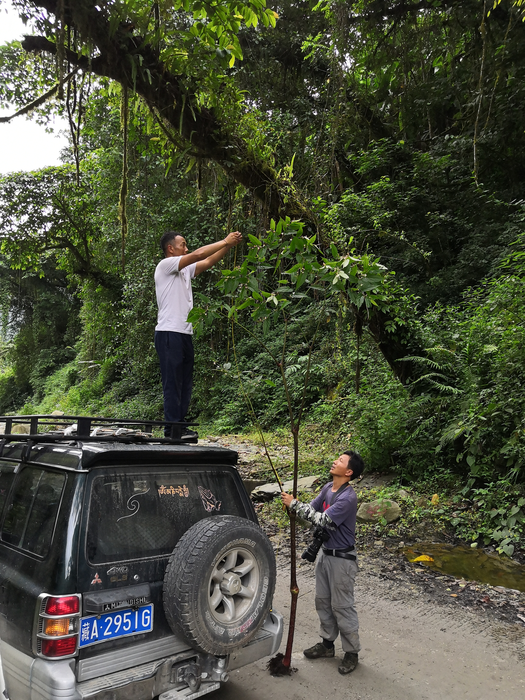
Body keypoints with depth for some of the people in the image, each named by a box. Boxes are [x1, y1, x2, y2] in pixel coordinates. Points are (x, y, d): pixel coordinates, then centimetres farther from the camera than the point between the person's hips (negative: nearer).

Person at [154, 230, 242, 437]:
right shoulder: (165, 265, -5)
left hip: (184, 334, 9)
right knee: (172, 383, -7)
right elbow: (198, 254, -13)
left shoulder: (184, 270, 20)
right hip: (169, 333, -9)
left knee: (185, 383, 10)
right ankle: (172, 430, -3)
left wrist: (230, 245, 7)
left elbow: (209, 261, 18)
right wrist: (225, 241, -6)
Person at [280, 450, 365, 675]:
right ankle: (327, 643, 36)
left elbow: (323, 520, -30)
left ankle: (351, 652, 22)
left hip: (341, 558, -8)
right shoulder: (327, 488, 1)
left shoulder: (348, 498, -26)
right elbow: (312, 510, 3)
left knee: (342, 606, 4)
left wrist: (295, 504, -27)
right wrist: (293, 505, -18)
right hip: (325, 553, 8)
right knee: (322, 601, 19)